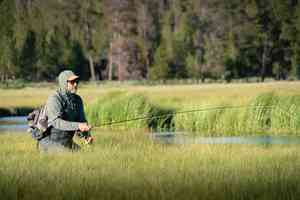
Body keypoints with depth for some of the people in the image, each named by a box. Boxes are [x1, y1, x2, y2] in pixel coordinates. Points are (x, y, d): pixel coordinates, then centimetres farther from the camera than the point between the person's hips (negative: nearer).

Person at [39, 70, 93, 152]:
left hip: (66, 142, 8)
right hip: (51, 142, -8)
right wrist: (78, 126, -45)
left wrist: (87, 136, -15)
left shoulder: (77, 100, 4)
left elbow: (82, 120, 6)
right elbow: (56, 122, -33)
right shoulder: (54, 99, -19)